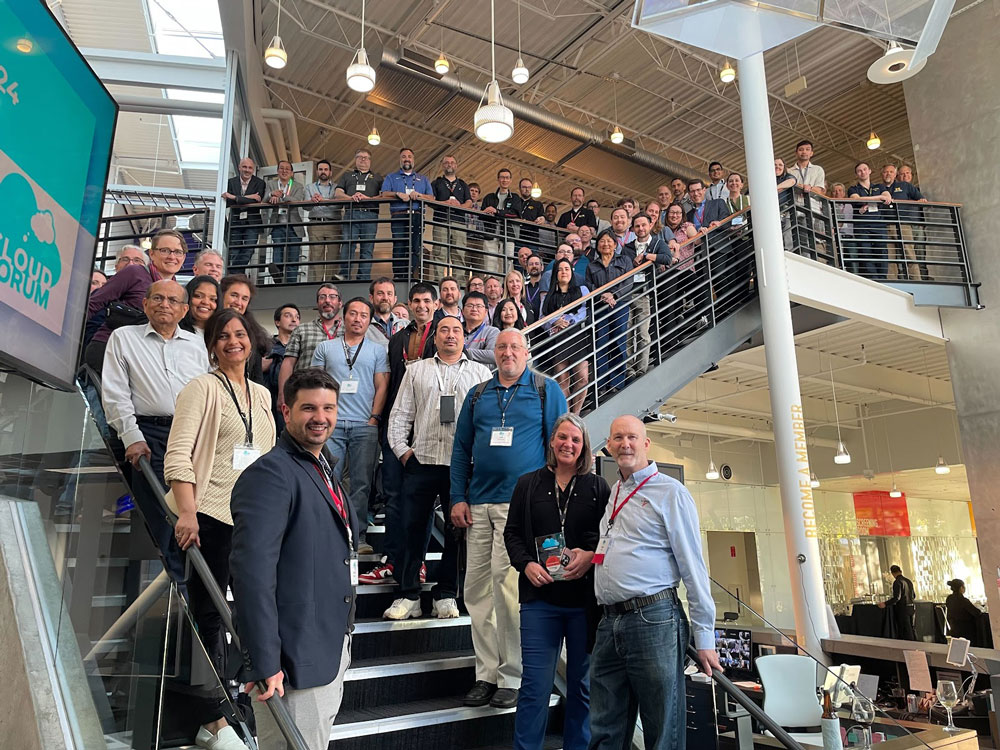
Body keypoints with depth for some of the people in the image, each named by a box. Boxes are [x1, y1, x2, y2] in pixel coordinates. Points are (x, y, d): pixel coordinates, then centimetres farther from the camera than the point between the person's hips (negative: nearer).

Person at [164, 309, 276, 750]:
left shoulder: (261, 394, 15)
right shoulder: (202, 388, -4)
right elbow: (178, 455, -14)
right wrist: (187, 514, -23)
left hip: (249, 516, 6)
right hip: (208, 515, -6)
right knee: (208, 615, 1)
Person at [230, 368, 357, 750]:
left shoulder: (324, 470, 11)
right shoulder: (270, 473, -19)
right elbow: (252, 572, -27)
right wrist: (264, 663, -28)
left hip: (332, 652, 9)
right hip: (294, 662, -9)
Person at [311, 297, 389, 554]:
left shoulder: (377, 350, 13)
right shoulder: (325, 348, 14)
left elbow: (382, 386, 8)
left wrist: (374, 417, -3)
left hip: (365, 426, 0)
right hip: (331, 424, 0)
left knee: (361, 483, 0)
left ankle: (358, 537, 7)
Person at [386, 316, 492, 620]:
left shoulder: (480, 373, 11)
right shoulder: (416, 370, 15)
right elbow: (400, 414, 12)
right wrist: (402, 449, 1)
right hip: (421, 461, 1)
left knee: (458, 529, 4)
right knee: (412, 528, 2)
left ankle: (446, 595, 18)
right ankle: (408, 596, 13)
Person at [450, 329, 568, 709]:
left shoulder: (546, 390, 5)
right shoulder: (478, 395, 15)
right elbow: (461, 449, 15)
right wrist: (458, 499, 6)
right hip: (479, 505, 5)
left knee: (507, 584, -9)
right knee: (476, 588, 6)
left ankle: (512, 677, 7)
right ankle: (486, 673, 19)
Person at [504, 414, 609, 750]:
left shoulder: (598, 487, 6)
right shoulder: (528, 484, 8)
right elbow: (512, 533, 8)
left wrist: (591, 556, -14)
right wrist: (527, 564, -8)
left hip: (586, 599, 1)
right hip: (540, 598, 0)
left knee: (582, 685, 12)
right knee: (535, 686, 1)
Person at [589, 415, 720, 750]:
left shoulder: (669, 492, -3)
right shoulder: (611, 494, 17)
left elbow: (693, 566, -7)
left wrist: (704, 636, -9)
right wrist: (586, 555, 13)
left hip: (653, 621, -6)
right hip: (609, 623, 7)